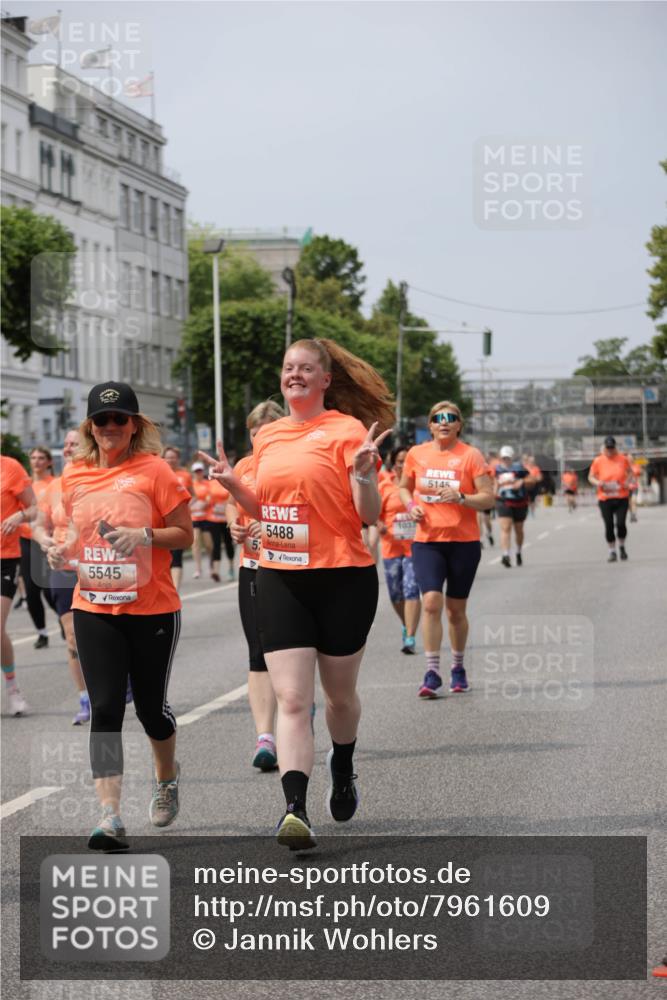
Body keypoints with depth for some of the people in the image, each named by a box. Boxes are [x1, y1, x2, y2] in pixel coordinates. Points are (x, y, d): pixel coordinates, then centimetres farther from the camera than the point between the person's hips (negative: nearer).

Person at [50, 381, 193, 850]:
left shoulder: (154, 469, -6)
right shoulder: (75, 474, 7)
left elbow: (184, 533, -4)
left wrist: (144, 536, -21)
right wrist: (65, 551, 0)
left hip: (153, 609, -3)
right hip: (93, 609, 3)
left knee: (151, 707, 9)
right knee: (104, 709, -8)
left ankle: (167, 775, 41)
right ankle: (110, 817, -11)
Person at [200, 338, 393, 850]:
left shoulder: (347, 430, -7)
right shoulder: (268, 436, 10)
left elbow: (369, 515, -9)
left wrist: (363, 474, -27)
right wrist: (233, 485, 4)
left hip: (343, 578, -3)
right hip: (279, 579, 4)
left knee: (339, 694, 14)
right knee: (292, 699, -9)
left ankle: (343, 769, 43)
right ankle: (295, 809, -17)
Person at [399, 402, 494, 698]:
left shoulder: (471, 455, -3)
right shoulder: (416, 454, 4)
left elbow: (488, 497, -5)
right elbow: (404, 487, 21)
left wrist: (461, 498, -22)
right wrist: (411, 505, 0)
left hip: (464, 541, -1)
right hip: (427, 540, 1)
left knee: (456, 609, 8)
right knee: (431, 602, -15)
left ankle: (458, 668, 27)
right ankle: (432, 673, -11)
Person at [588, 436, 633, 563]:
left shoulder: (623, 459, -1)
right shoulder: (598, 461, -3)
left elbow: (630, 472, 14)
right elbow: (591, 477, 6)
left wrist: (628, 481, -5)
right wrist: (597, 483, -14)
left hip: (621, 498, 0)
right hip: (605, 499, 0)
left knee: (620, 523, -9)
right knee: (609, 526, -1)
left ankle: (622, 547, 17)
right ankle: (612, 552, 13)